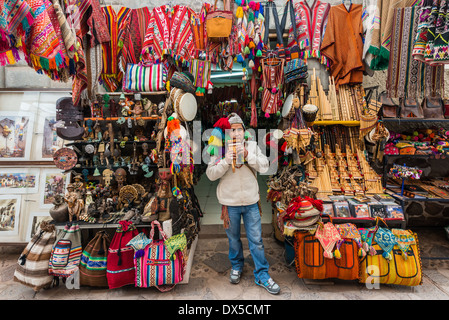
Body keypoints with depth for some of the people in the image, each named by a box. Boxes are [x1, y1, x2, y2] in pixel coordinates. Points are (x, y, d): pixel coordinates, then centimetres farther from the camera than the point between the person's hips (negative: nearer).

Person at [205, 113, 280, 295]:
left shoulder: (252, 146, 2)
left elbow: (264, 167, -8)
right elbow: (211, 175, -8)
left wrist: (247, 155, -20)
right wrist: (225, 161, -23)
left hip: (251, 202, 1)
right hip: (230, 203, 0)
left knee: (256, 240, 8)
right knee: (233, 238, 17)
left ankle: (262, 275, 25)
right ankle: (236, 266, 42)